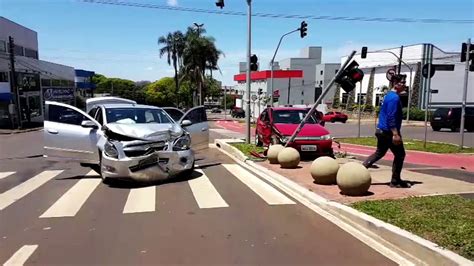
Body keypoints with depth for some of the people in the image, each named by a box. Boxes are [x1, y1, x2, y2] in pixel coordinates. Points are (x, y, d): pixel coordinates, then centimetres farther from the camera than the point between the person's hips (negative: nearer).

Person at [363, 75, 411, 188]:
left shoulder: (389, 95, 15)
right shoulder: (395, 98, -16)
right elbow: (391, 117, -24)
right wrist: (395, 134, -26)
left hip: (381, 130, 10)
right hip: (388, 132, -10)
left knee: (379, 153, 20)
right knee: (400, 155, 3)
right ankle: (395, 181, 11)